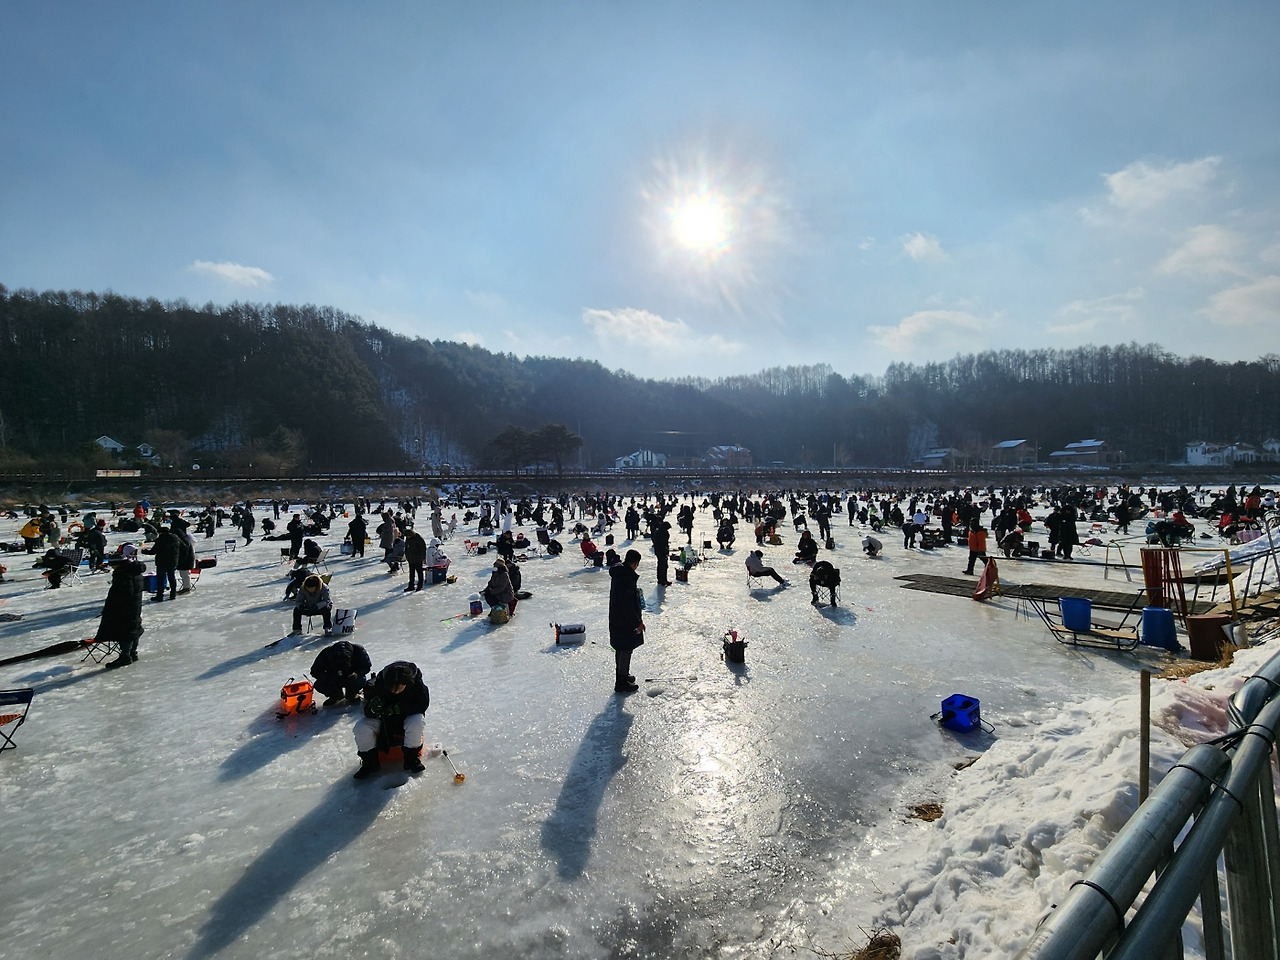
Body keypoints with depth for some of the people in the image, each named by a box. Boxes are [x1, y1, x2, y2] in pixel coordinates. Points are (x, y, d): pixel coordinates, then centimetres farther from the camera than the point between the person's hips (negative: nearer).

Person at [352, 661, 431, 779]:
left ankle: (412, 758, -11)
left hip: (407, 717, -2)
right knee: (361, 727, -22)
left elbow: (421, 705, -24)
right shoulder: (379, 683, -24)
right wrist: (372, 709, -44)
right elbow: (367, 711, -18)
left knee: (417, 722, -34)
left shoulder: (416, 683, -26)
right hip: (383, 720, 2)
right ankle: (370, 762, -1)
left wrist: (398, 708, -34)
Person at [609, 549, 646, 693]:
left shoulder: (618, 572, 4)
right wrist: (638, 622, -18)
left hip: (616, 619, 10)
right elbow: (627, 605, -26)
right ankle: (622, 683, 13)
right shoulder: (627, 578, -27)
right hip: (625, 621, -10)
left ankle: (622, 675, 37)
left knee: (621, 649, 22)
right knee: (626, 649, 2)